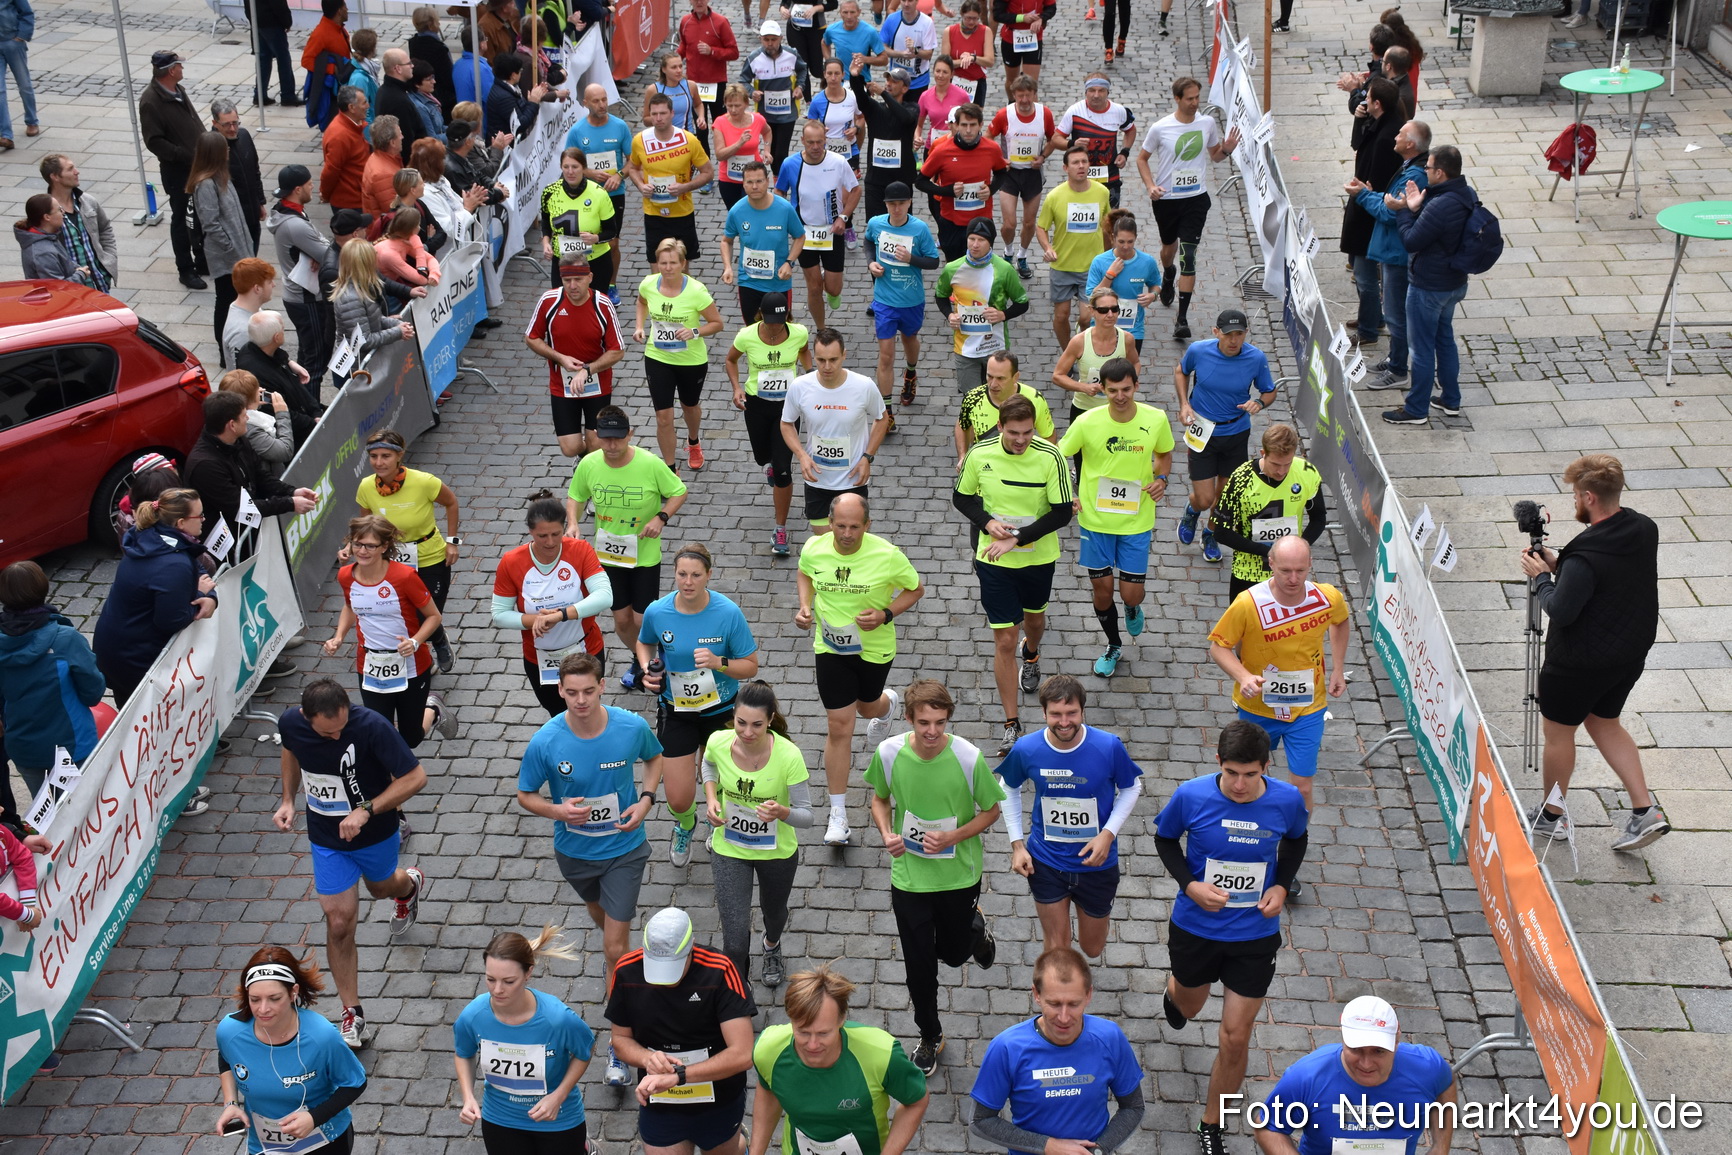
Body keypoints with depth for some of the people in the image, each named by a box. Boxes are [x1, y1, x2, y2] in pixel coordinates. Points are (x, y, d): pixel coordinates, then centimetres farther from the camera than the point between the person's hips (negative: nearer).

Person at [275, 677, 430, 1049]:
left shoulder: (371, 726, -33)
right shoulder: (290, 723, -19)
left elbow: (415, 777, -27)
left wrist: (367, 811, -34)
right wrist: (288, 800, -2)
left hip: (376, 833, -2)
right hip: (327, 839, 2)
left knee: (380, 886, 26)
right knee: (339, 922, -1)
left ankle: (410, 883, 66)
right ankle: (352, 1015, 14)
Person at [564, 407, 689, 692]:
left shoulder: (651, 464, -22)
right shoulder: (588, 465, -12)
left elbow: (678, 493, -8)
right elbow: (575, 497, 5)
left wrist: (661, 518, -23)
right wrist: (572, 523, -14)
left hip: (645, 556, -3)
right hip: (608, 555, 3)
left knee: (643, 619, 0)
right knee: (622, 619, 14)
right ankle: (639, 660, 45)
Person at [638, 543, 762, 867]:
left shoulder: (729, 613, -21)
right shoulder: (657, 612, -15)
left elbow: (750, 667, -13)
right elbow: (644, 643, 9)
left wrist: (719, 662, -31)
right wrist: (647, 668, -11)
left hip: (720, 710, -1)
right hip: (676, 713, 1)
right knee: (679, 800, 1)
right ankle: (686, 826, 41)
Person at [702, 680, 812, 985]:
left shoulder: (788, 756, -32)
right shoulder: (718, 742, -22)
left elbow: (806, 815, -22)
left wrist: (782, 812, -43)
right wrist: (711, 798, -11)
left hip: (778, 852, 0)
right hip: (728, 849, 0)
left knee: (774, 911, 31)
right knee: (735, 940, -4)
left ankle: (772, 946, 67)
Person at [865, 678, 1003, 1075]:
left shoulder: (968, 757, -23)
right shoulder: (889, 752, -17)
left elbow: (991, 811, -8)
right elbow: (880, 799, 3)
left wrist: (952, 838, -22)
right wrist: (887, 834, -16)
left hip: (959, 875, -1)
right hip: (909, 875, 1)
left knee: (953, 954, 19)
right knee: (919, 965, 13)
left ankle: (975, 926, 54)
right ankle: (930, 1037, 38)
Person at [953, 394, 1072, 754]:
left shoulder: (1050, 457, -19)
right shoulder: (980, 454, -14)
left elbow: (1062, 513, -16)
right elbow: (961, 497, 2)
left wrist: (1017, 539, -23)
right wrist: (987, 522, -18)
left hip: (1038, 558, 1)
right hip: (994, 560, -1)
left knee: (1034, 618, 26)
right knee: (1004, 640, -2)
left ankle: (1031, 654, 65)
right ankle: (1011, 725, 8)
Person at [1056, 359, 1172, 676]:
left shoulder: (1156, 419, -12)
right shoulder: (1087, 422, -16)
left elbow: (1164, 455, 9)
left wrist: (1161, 478, -11)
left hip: (1137, 520, 0)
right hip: (1095, 518, 0)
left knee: (1131, 593, 1)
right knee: (1102, 588, 12)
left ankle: (1133, 608, 42)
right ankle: (1113, 647, 38)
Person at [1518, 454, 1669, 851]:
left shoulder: (1586, 557, -31)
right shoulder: (1645, 530, -5)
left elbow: (1560, 611, -24)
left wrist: (1540, 576, -8)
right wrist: (1559, 565, 3)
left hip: (1580, 662, -8)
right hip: (1631, 653, 8)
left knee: (1558, 731, 14)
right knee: (1606, 724, 25)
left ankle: (1551, 814, 30)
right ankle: (1645, 811, 18)